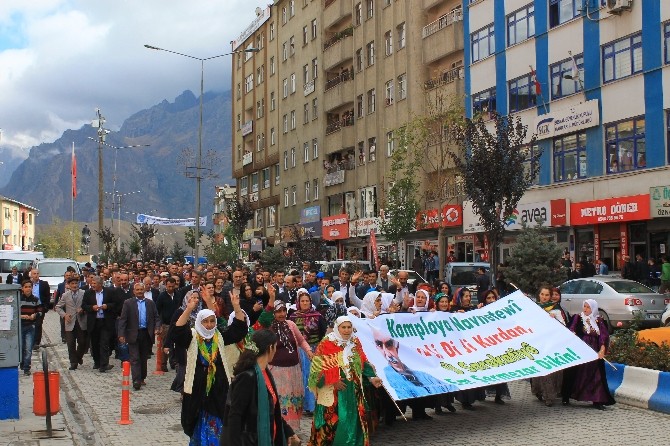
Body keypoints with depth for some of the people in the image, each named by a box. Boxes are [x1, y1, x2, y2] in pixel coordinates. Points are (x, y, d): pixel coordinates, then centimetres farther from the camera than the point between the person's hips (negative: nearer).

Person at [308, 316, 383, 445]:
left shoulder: (355, 342, 6)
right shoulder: (327, 344, -10)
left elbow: (363, 363, 12)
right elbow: (318, 367, -11)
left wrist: (371, 377, -1)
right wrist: (332, 381, -17)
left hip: (352, 390, 5)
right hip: (332, 391, -5)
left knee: (352, 418, 8)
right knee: (333, 420, -2)